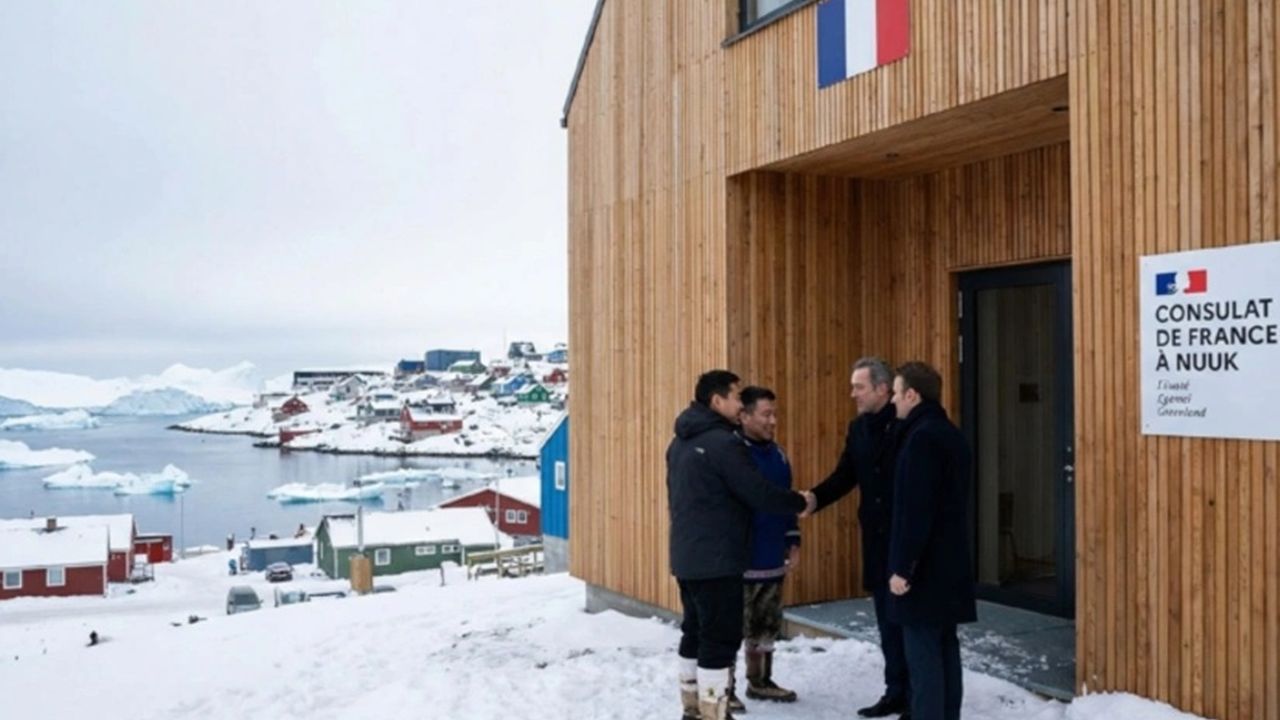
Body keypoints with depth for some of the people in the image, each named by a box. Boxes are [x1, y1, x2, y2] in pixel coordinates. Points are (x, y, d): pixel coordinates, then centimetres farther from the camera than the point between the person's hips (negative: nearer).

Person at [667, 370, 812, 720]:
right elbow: (759, 494, -17)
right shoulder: (723, 443, -18)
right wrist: (800, 502, -1)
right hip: (716, 559, -10)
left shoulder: (681, 441, 12)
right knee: (720, 638, -3)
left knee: (695, 632, 17)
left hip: (687, 556, 10)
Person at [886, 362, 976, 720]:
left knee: (923, 654, -4)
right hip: (949, 563, 9)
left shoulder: (922, 438, -16)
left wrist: (902, 566, -18)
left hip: (924, 568, -9)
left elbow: (915, 510, -21)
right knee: (945, 649, 14)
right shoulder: (952, 435, 13)